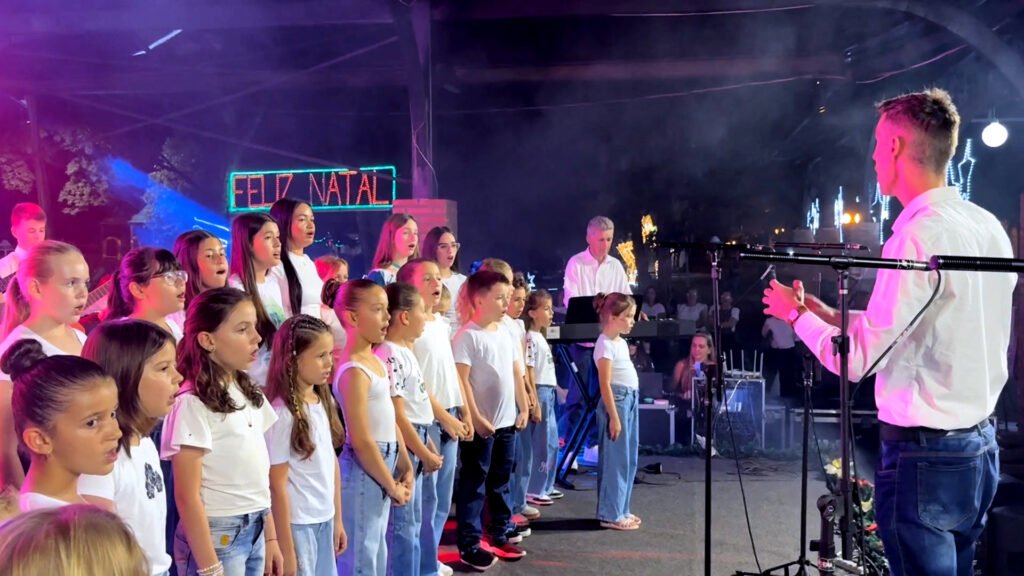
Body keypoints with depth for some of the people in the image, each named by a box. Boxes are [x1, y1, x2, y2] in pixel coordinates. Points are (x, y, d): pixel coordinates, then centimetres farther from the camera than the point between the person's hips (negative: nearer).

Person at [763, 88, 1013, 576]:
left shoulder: (919, 236, -20)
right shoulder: (988, 227, 6)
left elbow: (856, 360, -19)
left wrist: (797, 314, -3)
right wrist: (830, 315, 14)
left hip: (924, 456, -9)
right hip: (979, 446, 9)